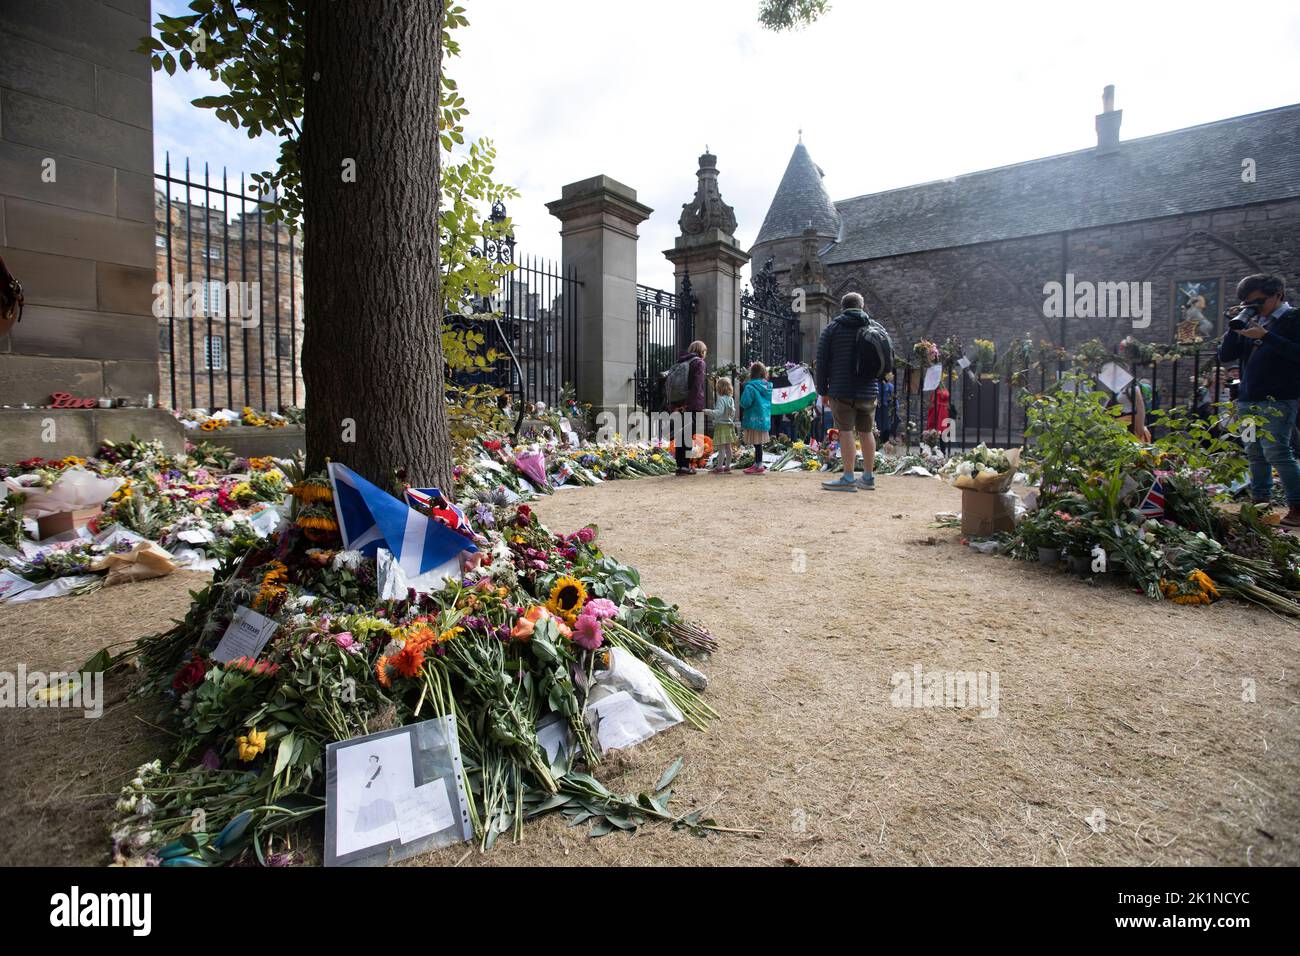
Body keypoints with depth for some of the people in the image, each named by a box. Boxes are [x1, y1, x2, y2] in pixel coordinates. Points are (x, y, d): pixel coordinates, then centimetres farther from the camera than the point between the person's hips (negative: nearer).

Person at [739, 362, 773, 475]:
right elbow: (770, 402, 16)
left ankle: (759, 466, 1)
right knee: (759, 443, 14)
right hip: (765, 418, 8)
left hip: (754, 419, -7)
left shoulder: (750, 387, -16)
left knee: (757, 443, -3)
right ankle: (757, 464, 23)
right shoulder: (768, 386, 8)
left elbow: (745, 403, -19)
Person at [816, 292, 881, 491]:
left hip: (842, 390, -4)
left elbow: (822, 361, -2)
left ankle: (848, 479, -9)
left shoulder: (832, 328, 2)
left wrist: (822, 389, 3)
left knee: (846, 431, -6)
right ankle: (868, 478, 18)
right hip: (868, 391, 4)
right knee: (866, 432, 11)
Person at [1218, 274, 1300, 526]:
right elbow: (1225, 356, 12)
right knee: (1255, 455, 8)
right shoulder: (1252, 323, 18)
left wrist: (1265, 336, -18)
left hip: (1278, 400, -7)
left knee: (1276, 452, -13)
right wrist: (1236, 326, 1)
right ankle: (1260, 503, 14)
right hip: (1247, 400, 7)